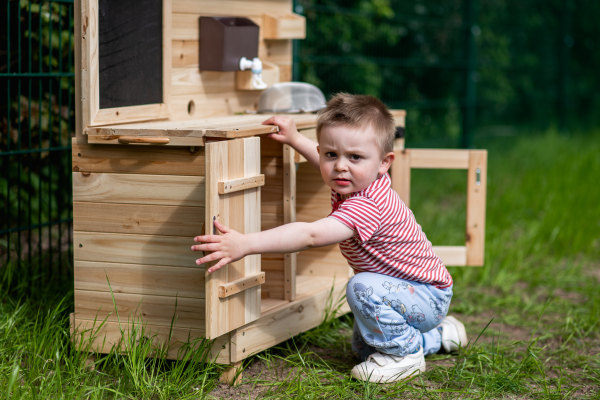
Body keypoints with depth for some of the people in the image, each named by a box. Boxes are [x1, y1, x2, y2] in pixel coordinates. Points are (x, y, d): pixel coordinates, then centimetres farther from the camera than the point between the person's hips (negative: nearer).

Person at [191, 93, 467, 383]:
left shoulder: (366, 207, -36)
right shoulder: (359, 182, -7)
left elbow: (310, 236, -47)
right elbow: (328, 164, 19)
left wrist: (244, 244, -51)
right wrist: (295, 139, 14)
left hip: (429, 296, -10)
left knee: (363, 288, -35)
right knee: (362, 346, 23)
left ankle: (404, 355, -15)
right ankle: (438, 334, 35)